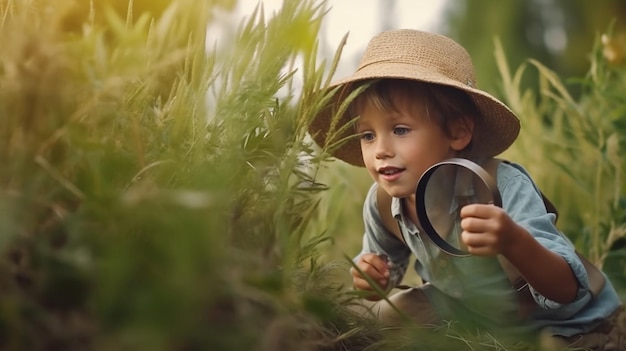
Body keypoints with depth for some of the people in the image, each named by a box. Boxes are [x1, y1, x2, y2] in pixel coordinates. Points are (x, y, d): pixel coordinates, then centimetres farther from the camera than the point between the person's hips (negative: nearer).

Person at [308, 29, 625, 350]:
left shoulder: (503, 187, -34)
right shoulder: (381, 202, -17)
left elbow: (568, 292, -39)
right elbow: (388, 262, 3)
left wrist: (514, 242, -59)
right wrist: (369, 278, -21)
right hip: (479, 316, 5)